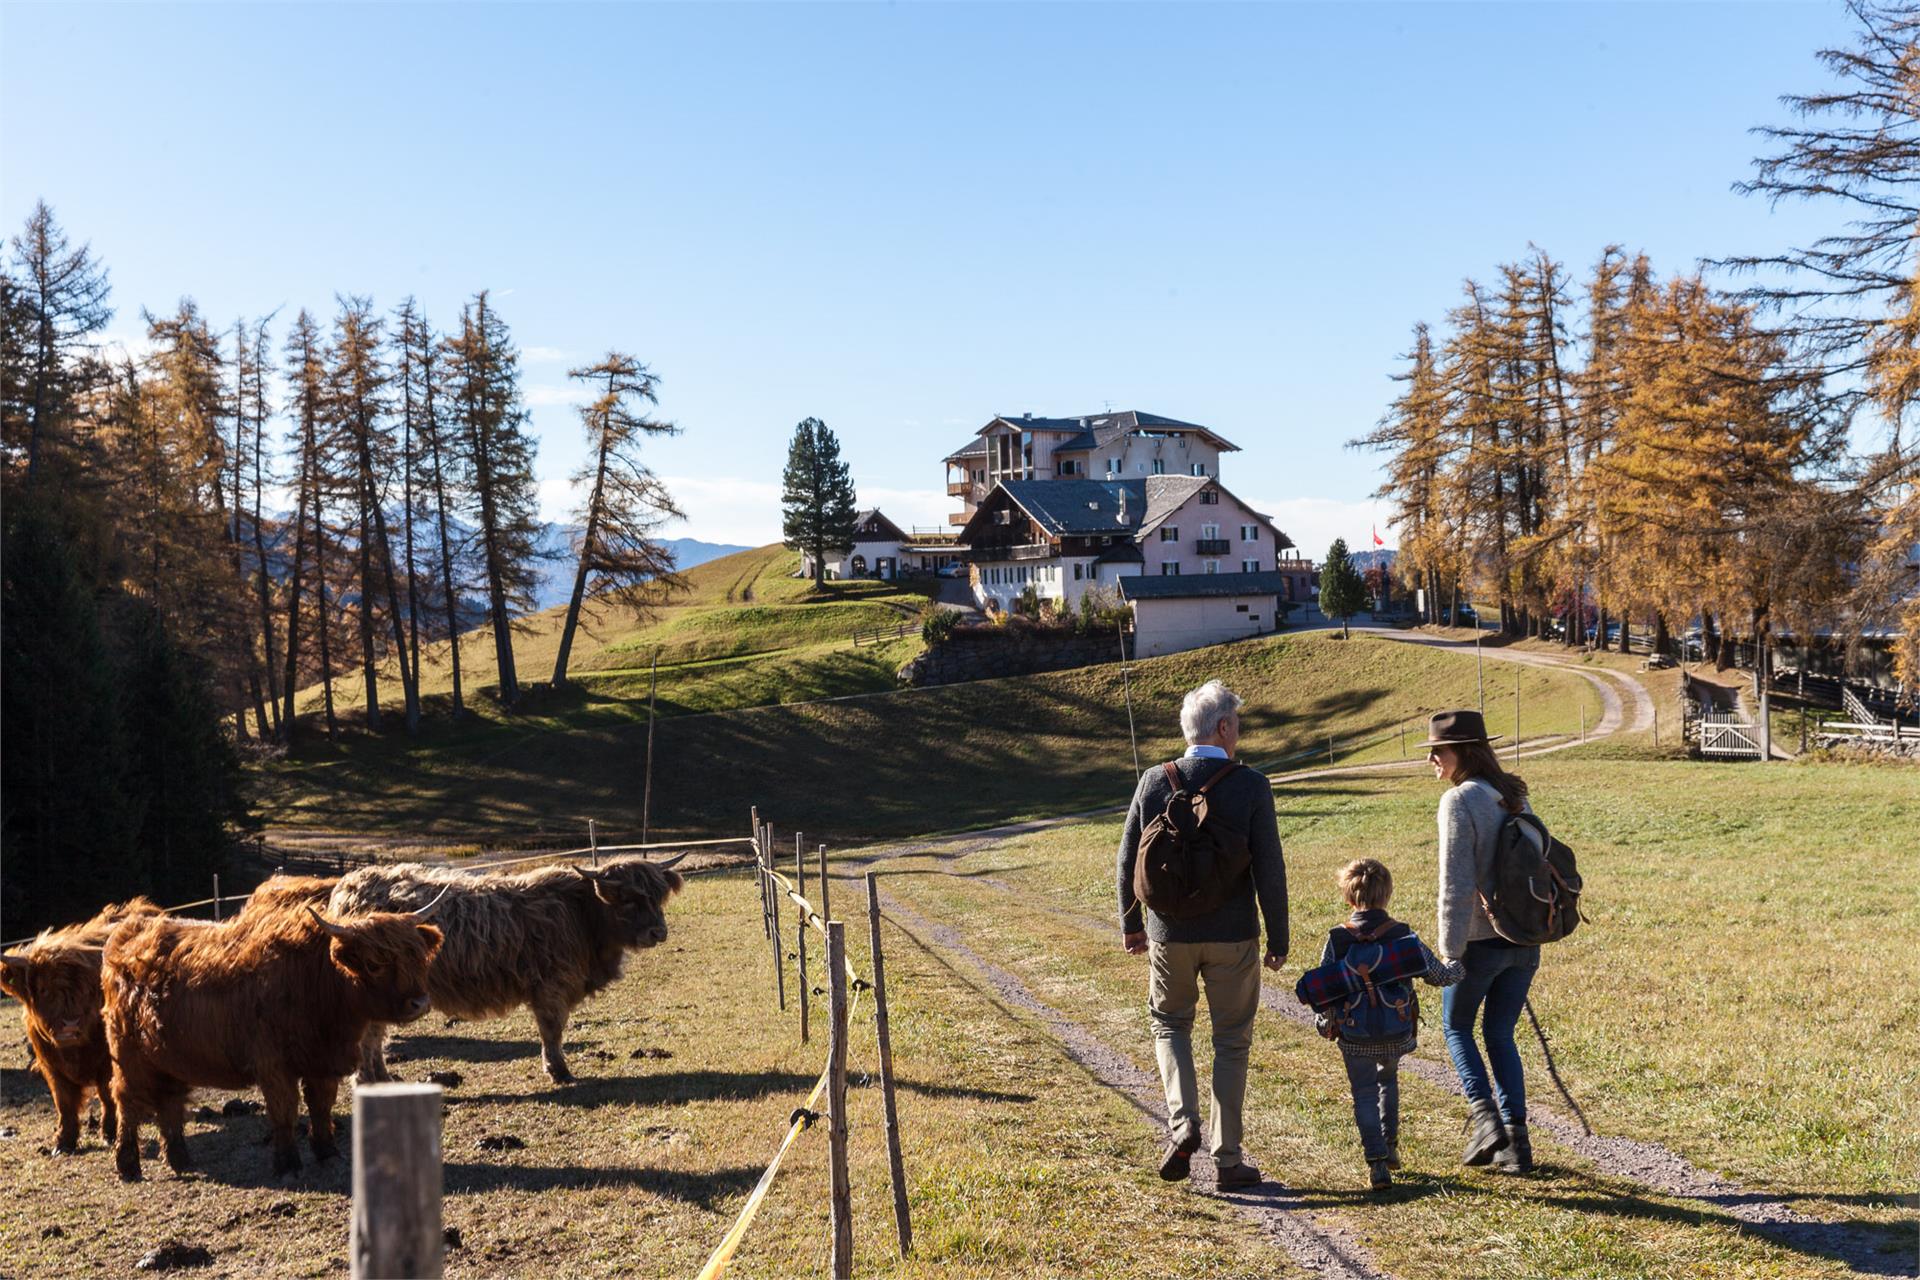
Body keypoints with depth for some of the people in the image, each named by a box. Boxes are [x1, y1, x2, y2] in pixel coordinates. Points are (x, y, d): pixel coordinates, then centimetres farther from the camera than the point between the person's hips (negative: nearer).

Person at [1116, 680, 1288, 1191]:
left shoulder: (1154, 781, -4)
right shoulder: (1251, 785, -11)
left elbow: (1128, 858, 2)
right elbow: (1269, 869, -10)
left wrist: (1130, 923, 15)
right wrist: (1278, 939, 0)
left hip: (1169, 932, 2)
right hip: (1233, 936, -2)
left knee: (1169, 1023, 22)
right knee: (1231, 1041, 12)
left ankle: (1182, 1122, 3)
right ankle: (1227, 1158, 16)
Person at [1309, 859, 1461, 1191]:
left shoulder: (1337, 940, -10)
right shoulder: (1404, 936, -7)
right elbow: (1439, 975, 4)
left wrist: (1323, 1021, 9)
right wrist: (1456, 969, 27)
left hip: (1354, 1039, -2)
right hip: (1397, 1036, 2)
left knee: (1364, 1094, 10)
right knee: (1388, 1079, 28)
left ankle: (1376, 1162, -1)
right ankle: (1389, 1144, 31)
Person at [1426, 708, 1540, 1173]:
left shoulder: (1459, 801, -14)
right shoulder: (1513, 795, 9)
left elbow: (1456, 883, -17)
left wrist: (1450, 951, -13)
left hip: (1480, 939, -6)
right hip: (1525, 939, 7)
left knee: (1456, 1026, 14)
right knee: (1500, 1035, 15)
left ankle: (1486, 1118, -1)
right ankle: (1516, 1141, 11)